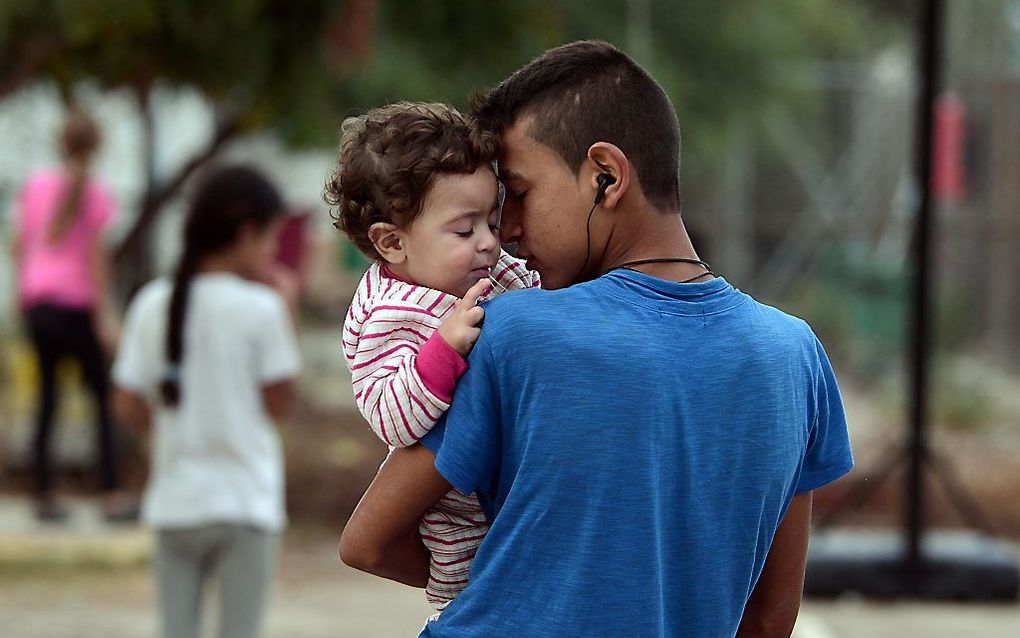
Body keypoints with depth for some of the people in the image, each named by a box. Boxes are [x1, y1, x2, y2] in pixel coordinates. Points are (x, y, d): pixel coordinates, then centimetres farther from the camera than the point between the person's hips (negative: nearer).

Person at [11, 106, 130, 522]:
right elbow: (96, 255, -9)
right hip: (77, 305, -4)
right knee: (102, 397, 2)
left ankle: (44, 495, 8)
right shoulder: (96, 194, -6)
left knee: (46, 397, 10)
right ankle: (113, 495, -5)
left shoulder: (35, 186, 6)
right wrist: (105, 315, -7)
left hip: (37, 301, 4)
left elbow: (20, 244, 7)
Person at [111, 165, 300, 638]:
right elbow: (279, 404, -3)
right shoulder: (260, 307, -10)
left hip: (174, 504, 4)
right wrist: (285, 313, 2)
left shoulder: (152, 305, 0)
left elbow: (128, 409, 0)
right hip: (245, 503, -4)